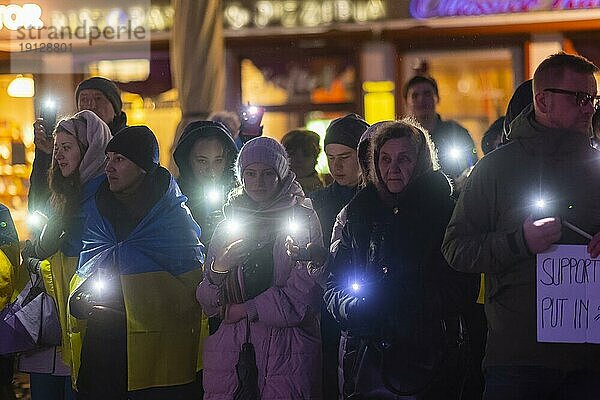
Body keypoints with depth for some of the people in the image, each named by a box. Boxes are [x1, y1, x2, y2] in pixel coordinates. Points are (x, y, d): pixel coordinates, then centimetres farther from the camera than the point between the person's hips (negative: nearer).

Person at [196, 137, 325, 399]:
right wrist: (219, 269, -10)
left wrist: (246, 310, -5)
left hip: (286, 350, -3)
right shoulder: (228, 224, 14)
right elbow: (207, 303, 10)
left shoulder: (303, 219, 5)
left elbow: (306, 292, -5)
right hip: (231, 349, 3)